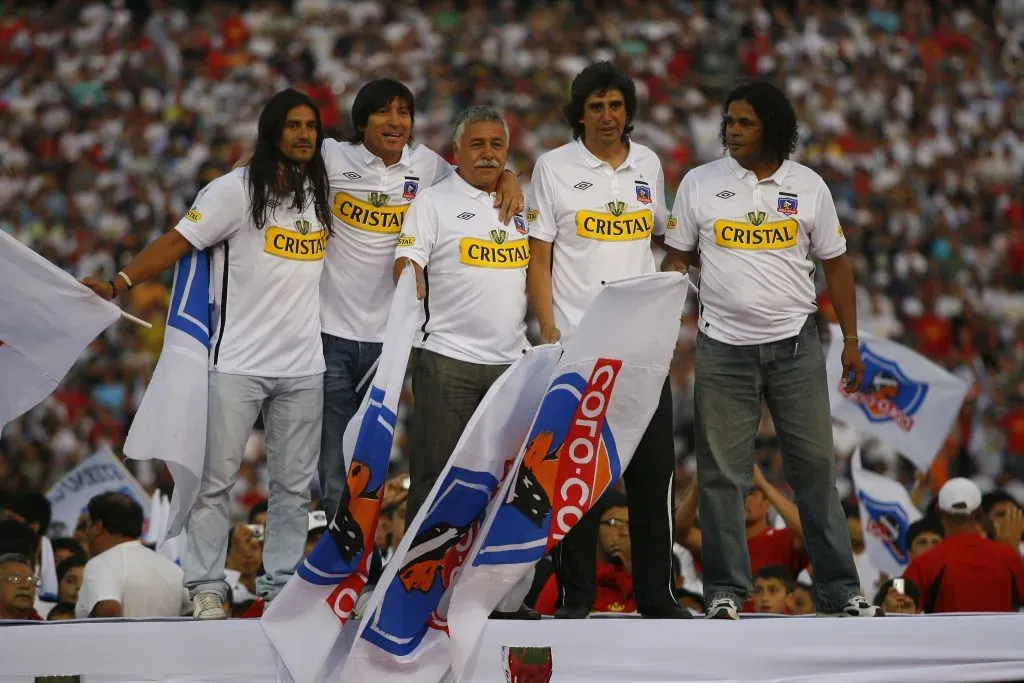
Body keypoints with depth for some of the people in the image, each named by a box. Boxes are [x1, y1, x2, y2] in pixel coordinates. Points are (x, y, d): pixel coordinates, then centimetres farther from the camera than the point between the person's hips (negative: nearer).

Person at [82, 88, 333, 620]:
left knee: (295, 484, 6)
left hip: (303, 366, 5)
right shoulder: (237, 190, -5)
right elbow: (178, 241, -10)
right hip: (238, 362, -4)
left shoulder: (322, 192, 10)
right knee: (218, 477, -3)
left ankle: (281, 584, 13)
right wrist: (116, 285, -20)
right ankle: (206, 586, 3)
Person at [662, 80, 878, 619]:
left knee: (816, 468, 3)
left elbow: (835, 263, 9)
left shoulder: (808, 187, 4)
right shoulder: (699, 184, 2)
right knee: (722, 474, 1)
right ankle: (725, 591, 10)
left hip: (795, 346, 1)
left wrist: (851, 340, 6)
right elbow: (677, 259, 6)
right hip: (723, 347, 0)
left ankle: (840, 591, 9)